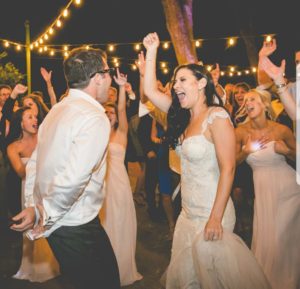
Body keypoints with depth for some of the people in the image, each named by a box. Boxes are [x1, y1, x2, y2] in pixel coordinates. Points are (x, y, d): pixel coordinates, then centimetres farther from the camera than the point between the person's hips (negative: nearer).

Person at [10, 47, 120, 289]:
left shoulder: (57, 110, 9)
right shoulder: (95, 118, -20)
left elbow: (34, 164, 12)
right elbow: (72, 180, -29)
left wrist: (33, 207, 12)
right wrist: (45, 218, -16)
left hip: (56, 224, 9)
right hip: (78, 227, -9)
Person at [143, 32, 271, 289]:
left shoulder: (217, 116, -15)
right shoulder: (184, 117, 7)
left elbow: (228, 169, -20)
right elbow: (150, 90, 9)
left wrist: (215, 219, -22)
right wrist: (151, 51, 6)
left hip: (210, 212, -7)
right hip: (188, 211, 8)